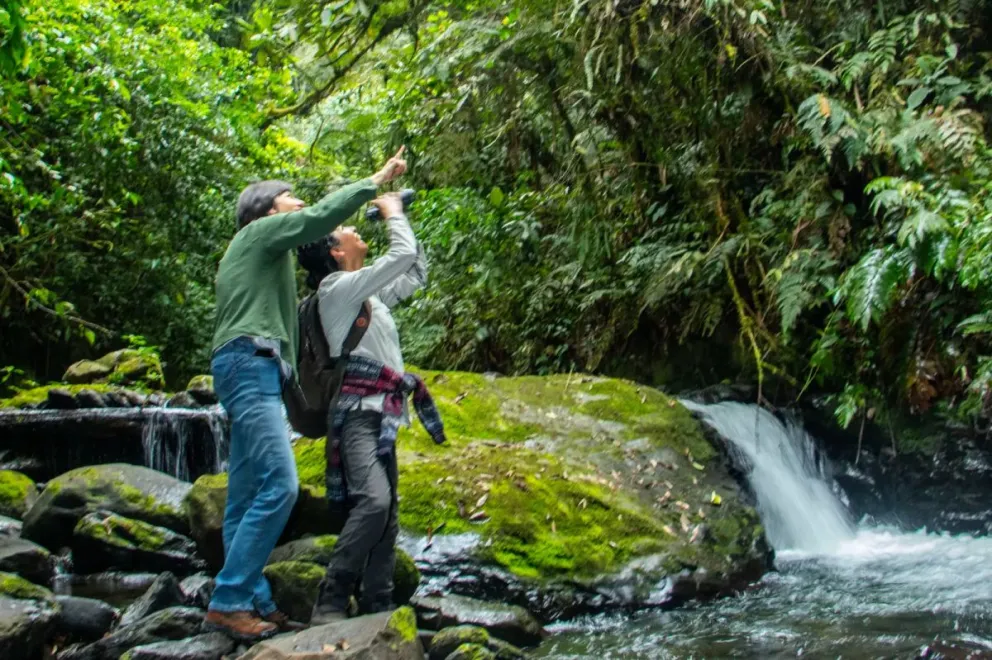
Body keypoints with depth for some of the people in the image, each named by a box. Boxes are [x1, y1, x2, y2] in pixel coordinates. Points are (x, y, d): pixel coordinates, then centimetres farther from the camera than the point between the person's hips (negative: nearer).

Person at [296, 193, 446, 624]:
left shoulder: (368, 294, 20)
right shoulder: (338, 288, -7)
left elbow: (416, 274, 30)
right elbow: (403, 257, -12)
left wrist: (398, 217, 24)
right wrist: (393, 214, 5)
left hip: (381, 415, 10)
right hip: (357, 413, -10)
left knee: (386, 511, 5)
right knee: (373, 500, -26)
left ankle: (377, 607, 6)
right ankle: (330, 603, -24)